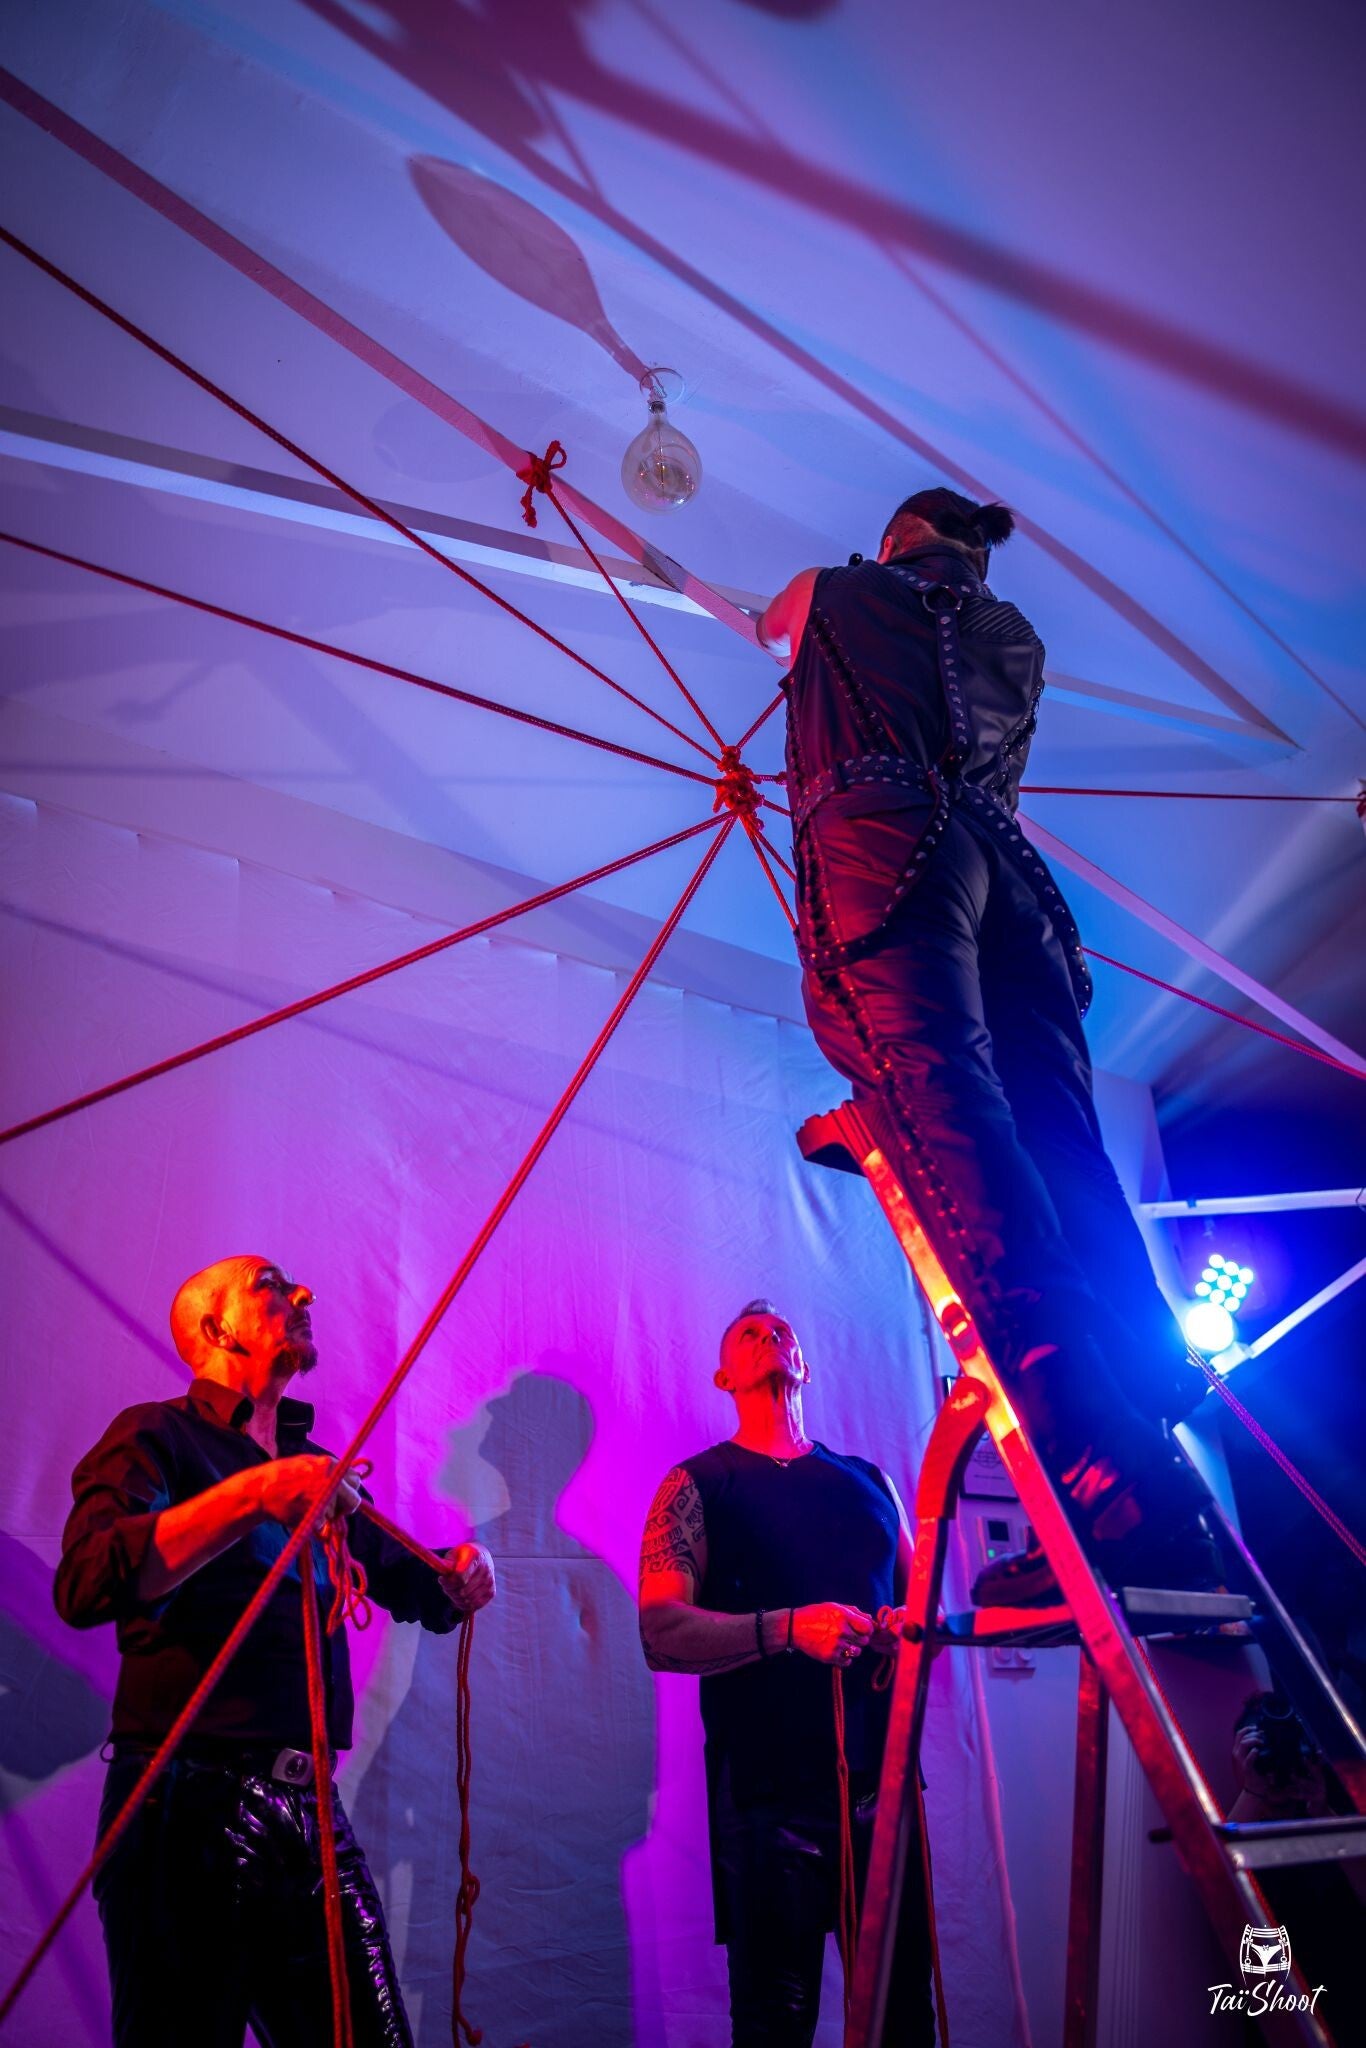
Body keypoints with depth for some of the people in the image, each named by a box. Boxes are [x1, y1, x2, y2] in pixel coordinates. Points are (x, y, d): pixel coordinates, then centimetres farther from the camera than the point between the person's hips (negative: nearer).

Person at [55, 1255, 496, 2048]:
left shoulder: (316, 1468, 17)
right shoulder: (156, 1435, -3)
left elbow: (408, 1583, 27)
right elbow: (86, 1586, -21)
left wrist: (457, 1577, 4)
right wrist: (251, 1496, -29)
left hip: (309, 1815, 6)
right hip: (189, 1810, -6)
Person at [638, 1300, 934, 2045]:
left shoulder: (867, 1481, 14)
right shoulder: (698, 1486, -1)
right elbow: (662, 1634, -12)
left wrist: (910, 1623, -4)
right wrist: (788, 1629, -25)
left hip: (884, 1782, 4)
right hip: (770, 1792, -4)